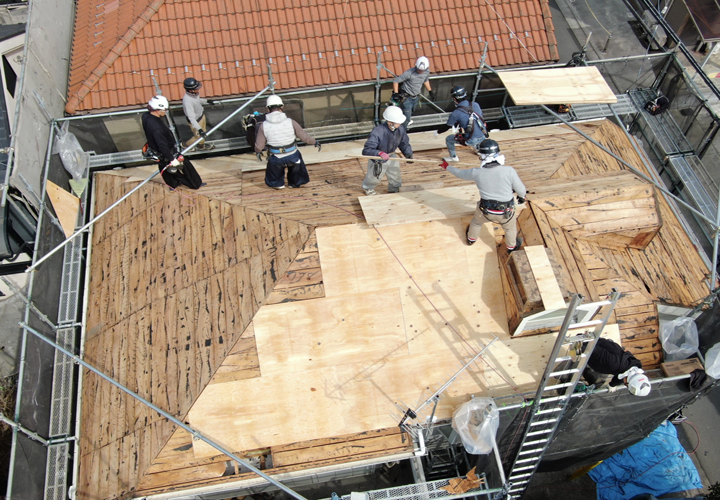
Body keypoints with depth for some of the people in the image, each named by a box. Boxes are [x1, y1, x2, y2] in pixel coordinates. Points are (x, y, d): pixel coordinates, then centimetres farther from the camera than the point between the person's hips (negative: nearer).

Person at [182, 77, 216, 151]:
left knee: (203, 132, 27)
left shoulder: (194, 93, -16)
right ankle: (186, 145, 43)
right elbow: (191, 117, -41)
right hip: (195, 121, -8)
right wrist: (199, 129, -46)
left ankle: (201, 146, 56)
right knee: (199, 136, 14)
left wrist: (207, 101, 23)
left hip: (201, 115, 8)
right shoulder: (187, 101, -41)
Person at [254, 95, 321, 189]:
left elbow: (259, 145, -4)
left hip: (276, 158, 0)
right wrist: (315, 143, 12)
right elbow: (304, 136, -6)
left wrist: (258, 152, 20)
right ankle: (295, 183, 50)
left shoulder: (263, 126, -14)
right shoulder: (290, 122, -16)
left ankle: (277, 184, 50)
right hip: (292, 156, 0)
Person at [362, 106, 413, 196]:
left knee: (396, 180, 20)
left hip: (392, 157, 5)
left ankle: (394, 190, 55)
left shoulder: (400, 129, -21)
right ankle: (368, 188, 58)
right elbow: (366, 150, -42)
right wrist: (380, 153, -58)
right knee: (374, 178, 22)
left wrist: (408, 153, -22)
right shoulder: (377, 132, -40)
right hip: (377, 158, -5)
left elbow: (404, 143, -3)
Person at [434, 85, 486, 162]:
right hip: (482, 137, 6)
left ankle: (453, 157, 30)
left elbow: (447, 127, -2)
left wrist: (437, 132, 20)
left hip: (471, 140, -6)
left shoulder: (456, 114, -15)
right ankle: (478, 147, 55)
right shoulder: (475, 105, 0)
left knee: (448, 139, 15)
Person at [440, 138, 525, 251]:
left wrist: (447, 166, 20)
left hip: (485, 209, 1)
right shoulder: (509, 171, -26)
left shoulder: (476, 173, -20)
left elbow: (459, 173, 0)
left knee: (476, 222, 36)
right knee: (510, 228, 32)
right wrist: (522, 196, 11)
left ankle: (471, 239, 63)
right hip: (506, 212, -1)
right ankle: (512, 247, 58)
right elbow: (521, 190, -14)